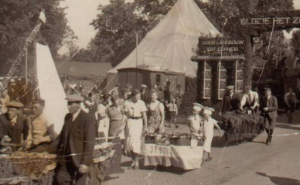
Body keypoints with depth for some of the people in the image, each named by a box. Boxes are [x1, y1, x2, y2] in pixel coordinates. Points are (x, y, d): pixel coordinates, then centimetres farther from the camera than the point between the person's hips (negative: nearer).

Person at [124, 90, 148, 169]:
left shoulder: (141, 103, -5)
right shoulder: (128, 103, 3)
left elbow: (144, 115, -5)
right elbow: (126, 113, 10)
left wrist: (146, 126, -9)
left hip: (138, 122, -3)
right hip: (130, 122, 3)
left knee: (136, 141, -8)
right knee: (129, 141, 3)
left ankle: (136, 161, 1)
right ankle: (133, 160, 17)